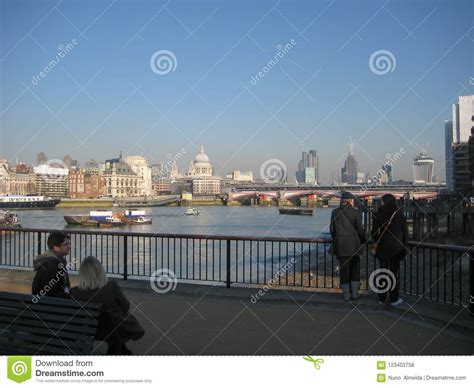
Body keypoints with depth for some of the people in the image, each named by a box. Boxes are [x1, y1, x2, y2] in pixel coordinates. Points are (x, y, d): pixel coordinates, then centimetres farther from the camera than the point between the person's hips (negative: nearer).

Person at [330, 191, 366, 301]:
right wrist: (363, 241, 11)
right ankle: (354, 293, 16)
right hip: (353, 243, -2)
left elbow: (332, 229, 5)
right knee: (355, 268, 12)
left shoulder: (335, 212, 1)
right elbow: (360, 229, -6)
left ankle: (346, 294, 12)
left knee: (343, 268, 8)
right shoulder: (355, 212, -8)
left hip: (340, 244, 2)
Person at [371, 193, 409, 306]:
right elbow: (405, 231, 0)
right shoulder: (399, 213, -4)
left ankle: (382, 298, 18)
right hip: (396, 248, -1)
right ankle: (394, 299, 10)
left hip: (382, 248, 1)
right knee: (394, 272, 6)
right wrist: (403, 245, 10)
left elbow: (374, 233, -5)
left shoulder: (378, 214, -6)